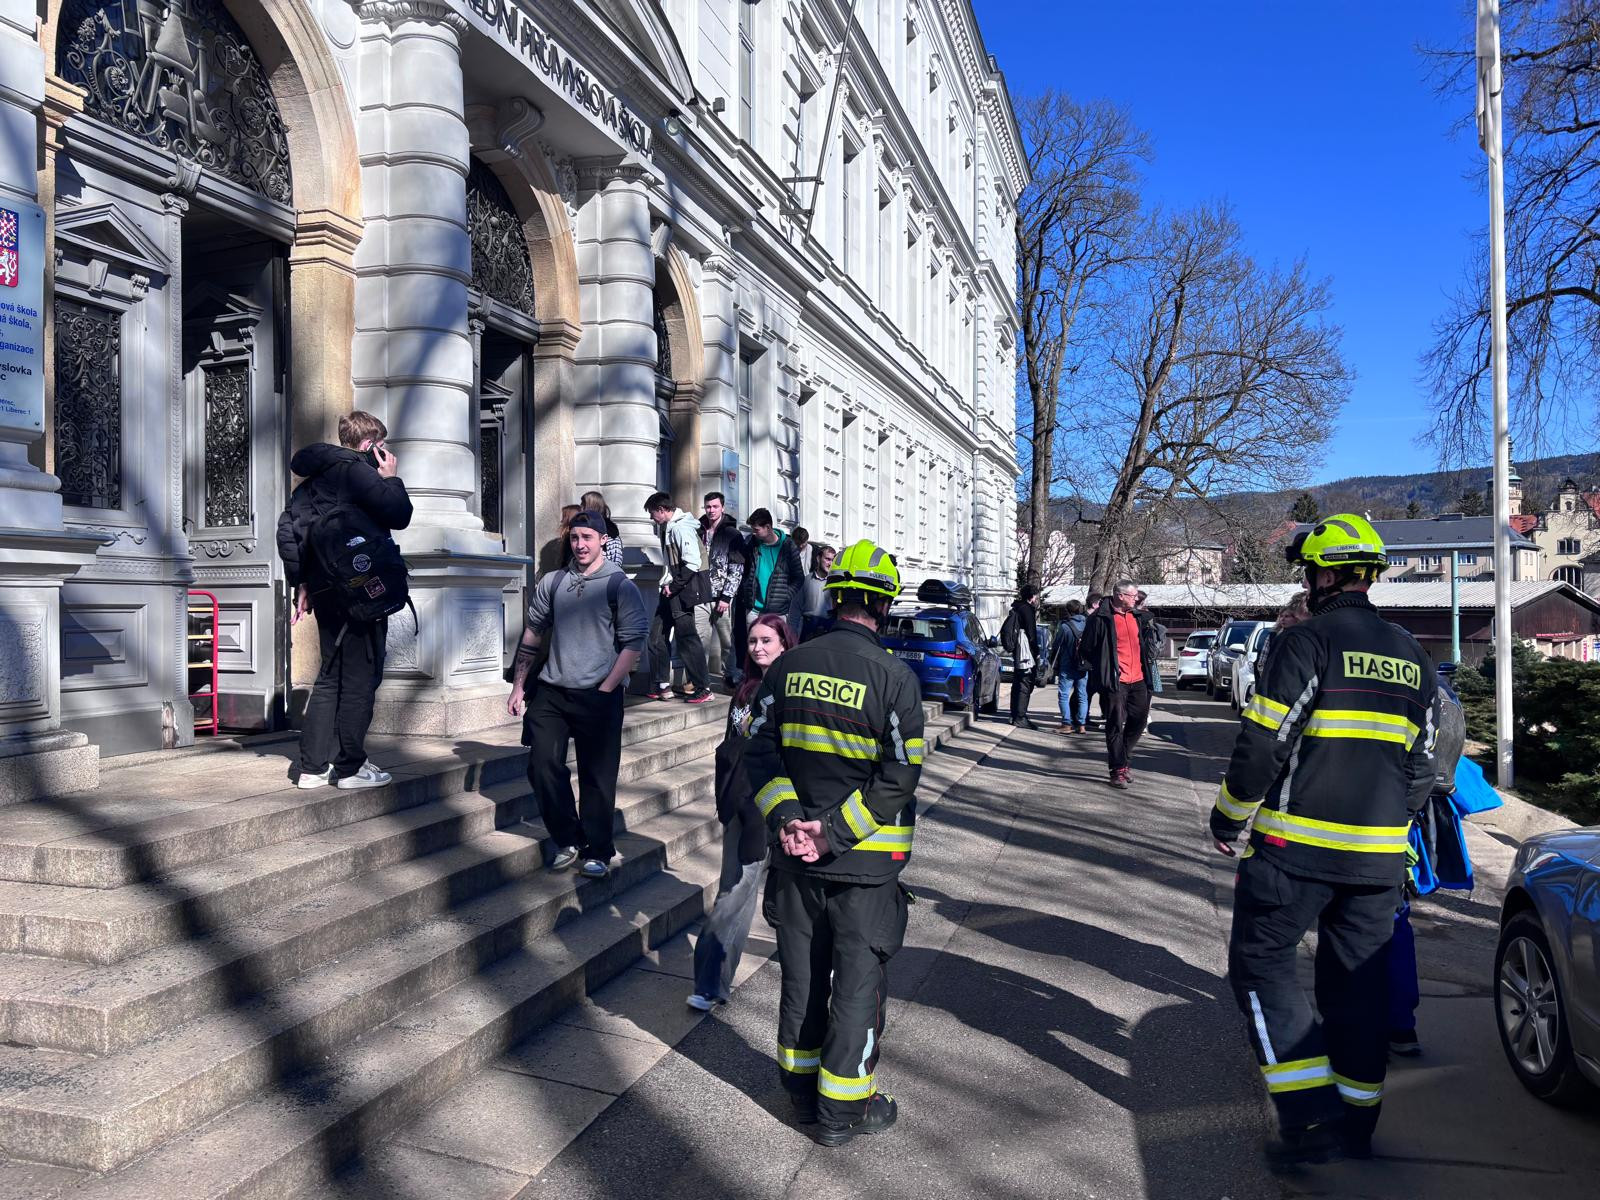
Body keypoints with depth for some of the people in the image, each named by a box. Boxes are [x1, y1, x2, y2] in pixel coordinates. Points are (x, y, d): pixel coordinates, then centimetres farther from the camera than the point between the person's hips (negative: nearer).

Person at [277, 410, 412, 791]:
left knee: (331, 676, 14)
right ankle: (350, 767, 2)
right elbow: (399, 515, -18)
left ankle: (313, 767, 15)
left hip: (325, 588, 9)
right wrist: (392, 478, 0)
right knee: (360, 677, -1)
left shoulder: (317, 475, 18)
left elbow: (291, 526, 18)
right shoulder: (356, 470, -10)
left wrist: (301, 584, 19)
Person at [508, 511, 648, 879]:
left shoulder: (619, 586, -3)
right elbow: (532, 636, 14)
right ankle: (568, 840, 20)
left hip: (598, 695, -4)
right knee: (542, 767, 1)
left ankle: (598, 851, 17)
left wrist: (605, 690, -12)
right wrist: (518, 686, 10)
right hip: (550, 692, 4)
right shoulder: (552, 583, 9)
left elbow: (633, 642, -7)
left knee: (597, 776, 2)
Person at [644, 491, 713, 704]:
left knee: (687, 637, -6)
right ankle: (664, 686, 18)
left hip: (682, 591, -10)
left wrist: (674, 586, -16)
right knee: (657, 636, 11)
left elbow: (693, 563, -22)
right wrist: (666, 584, 10)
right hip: (671, 591, 10)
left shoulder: (682, 527, -15)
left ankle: (703, 688, 3)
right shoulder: (668, 527, 15)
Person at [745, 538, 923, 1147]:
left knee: (802, 973, 19)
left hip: (795, 854, 5)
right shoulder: (894, 677, -16)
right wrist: (835, 832, -15)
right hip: (865, 865, -4)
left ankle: (802, 1090, 36)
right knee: (858, 980, 11)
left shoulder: (788, 667, -3)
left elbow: (760, 750, -3)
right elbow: (899, 777, -18)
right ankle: (843, 1108, 24)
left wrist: (788, 816, -8)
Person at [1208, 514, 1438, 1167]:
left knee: (1260, 962, 4)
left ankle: (1310, 1116, -1)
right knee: (1358, 977, 15)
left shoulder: (1307, 641, -12)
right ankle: (1356, 1119, 25)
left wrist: (1227, 818, -2)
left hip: (1296, 845, -7)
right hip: (1378, 855, 7)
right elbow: (1421, 766, 14)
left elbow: (1262, 744, -15)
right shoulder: (1412, 657, 11)